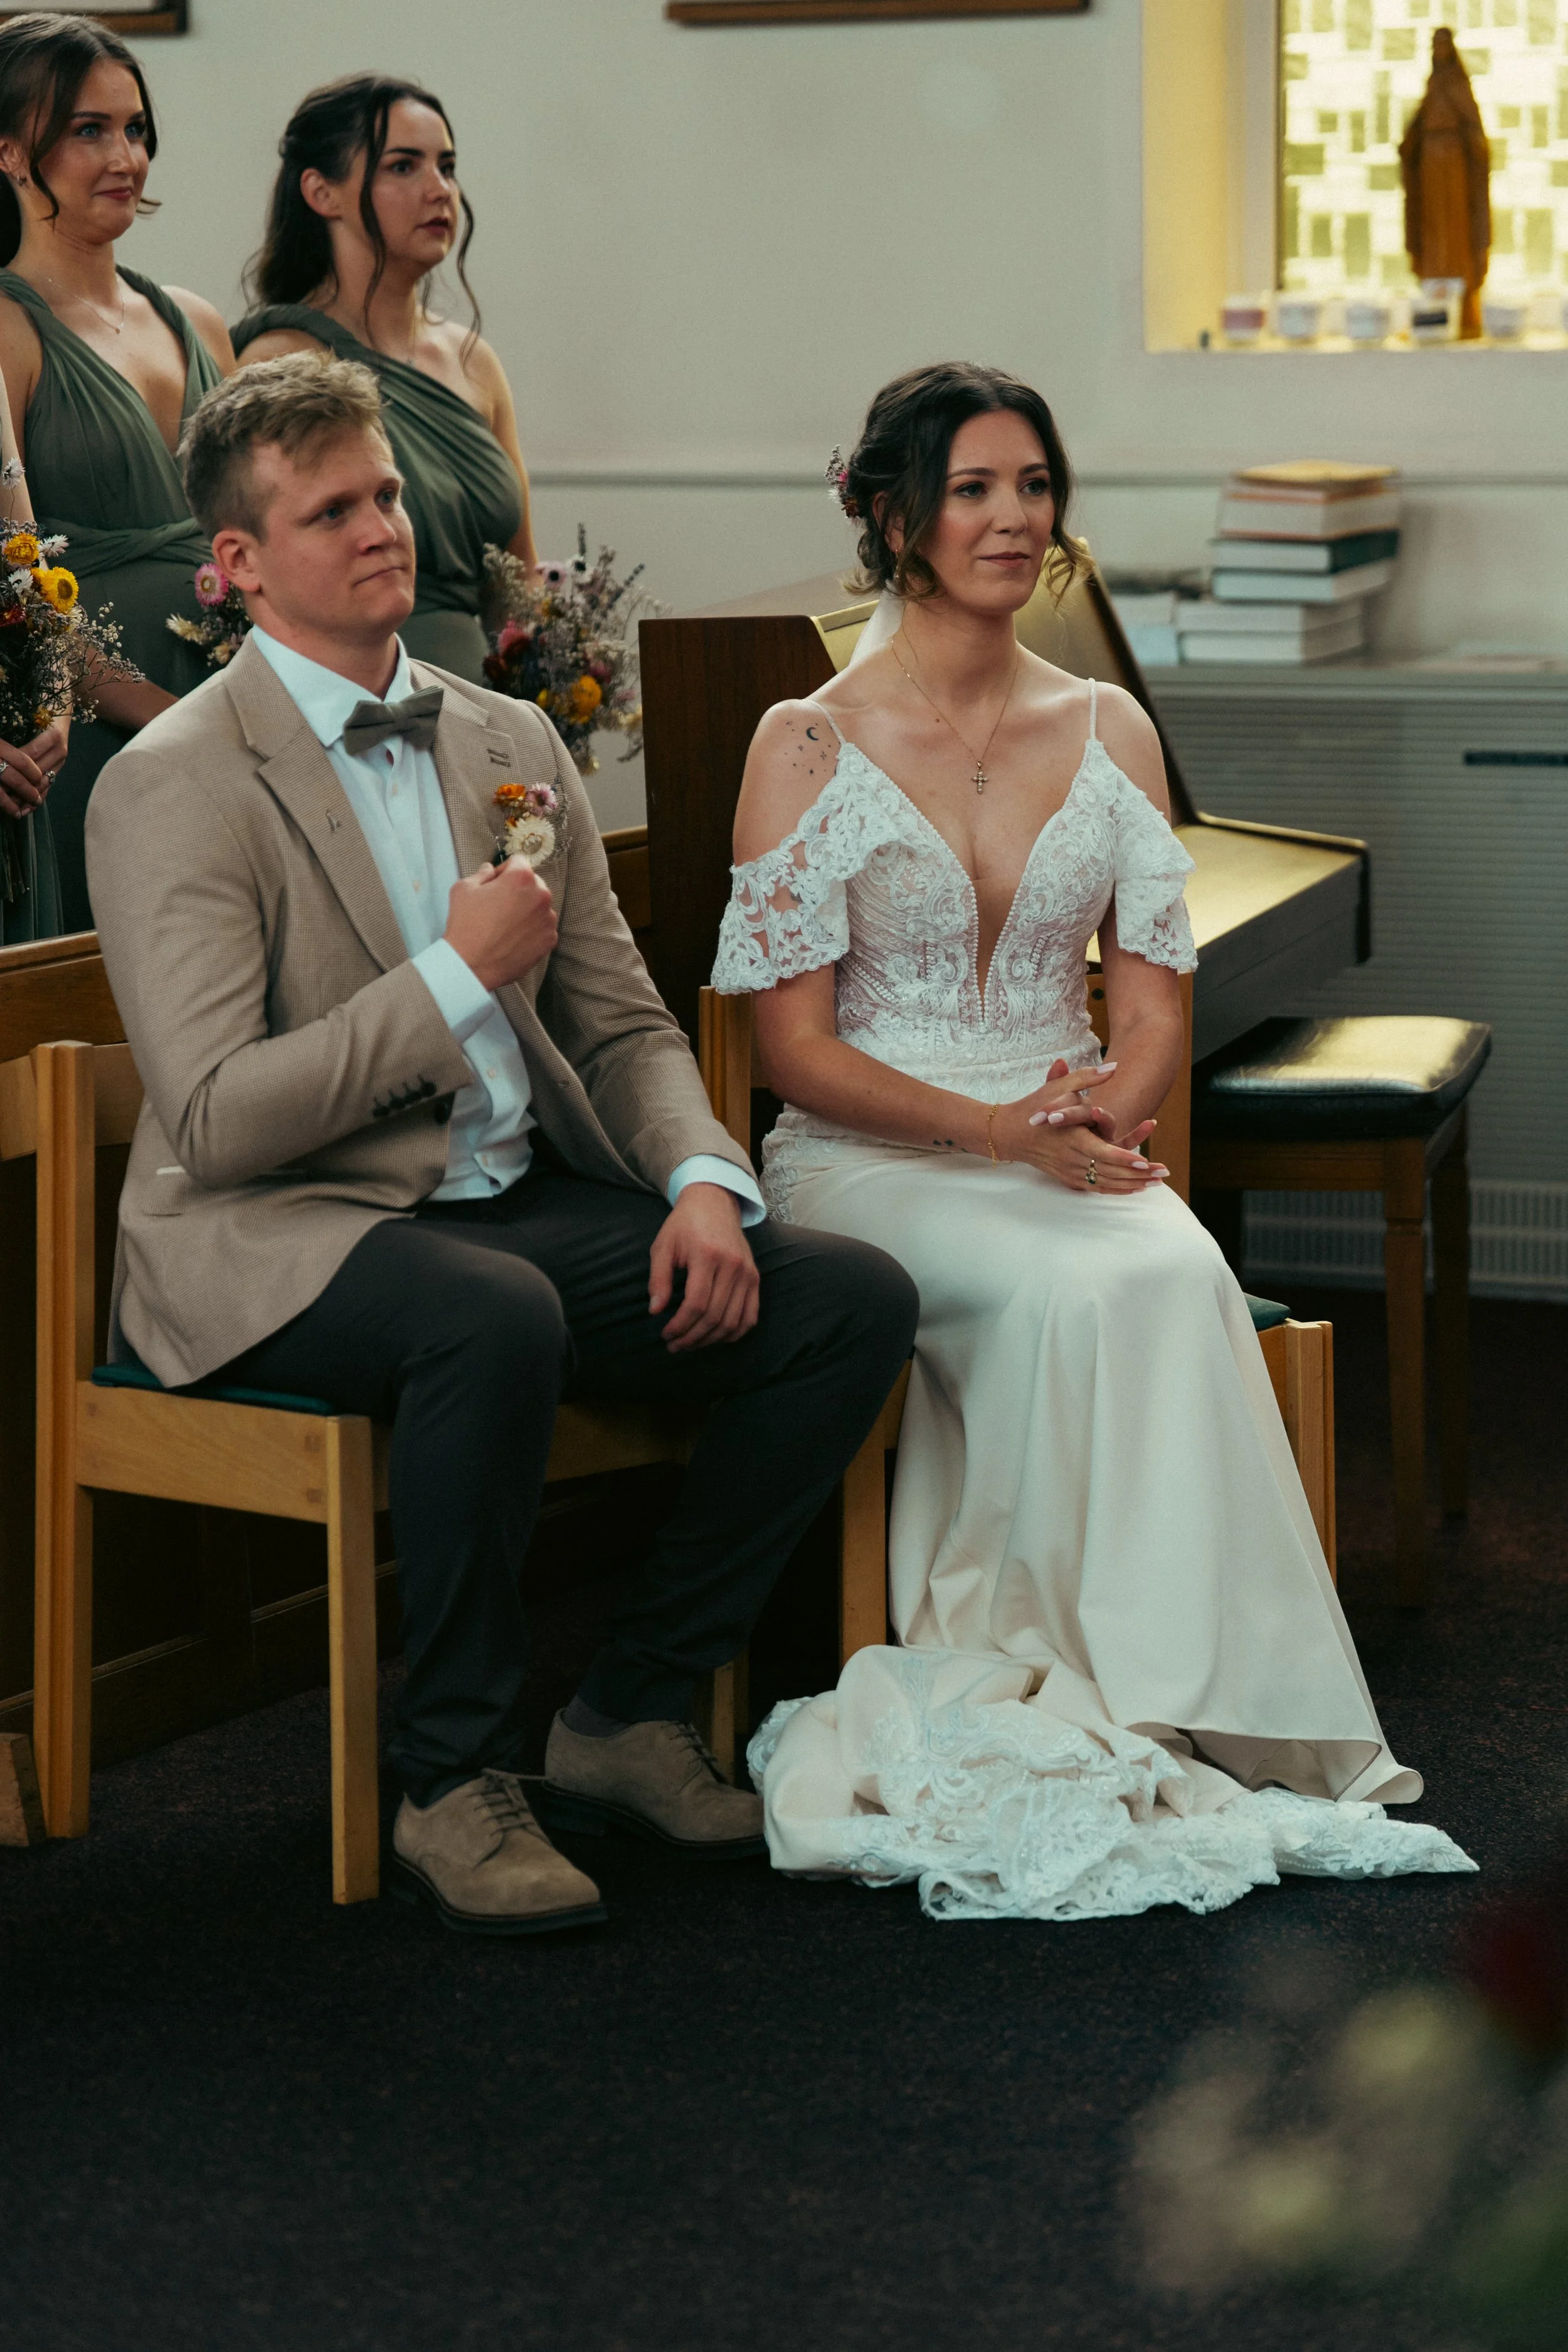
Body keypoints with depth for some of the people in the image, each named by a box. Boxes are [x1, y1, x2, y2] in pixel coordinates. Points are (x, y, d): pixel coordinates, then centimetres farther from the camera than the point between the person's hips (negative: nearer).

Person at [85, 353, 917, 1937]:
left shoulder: (512, 744, 13)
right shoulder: (171, 788, -9)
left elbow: (624, 1026, 15)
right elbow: (216, 1121, -17)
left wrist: (702, 1181, -6)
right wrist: (458, 974, -18)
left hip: (526, 1207, 7)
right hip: (280, 1239, -7)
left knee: (853, 1299, -11)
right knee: (497, 1319, -39)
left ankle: (631, 1714, 0)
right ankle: (453, 1785, -19)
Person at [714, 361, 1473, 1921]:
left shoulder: (1108, 732, 12)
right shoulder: (810, 748, -1)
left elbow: (1152, 998, 9)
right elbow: (798, 1048, -5)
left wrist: (1115, 1101, -15)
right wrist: (1002, 1131, -19)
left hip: (1072, 1154, 3)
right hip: (868, 1164, -3)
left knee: (1182, 1281, -31)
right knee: (1083, 1295, -34)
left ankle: (1176, 1706, -28)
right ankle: (1090, 1702, -24)